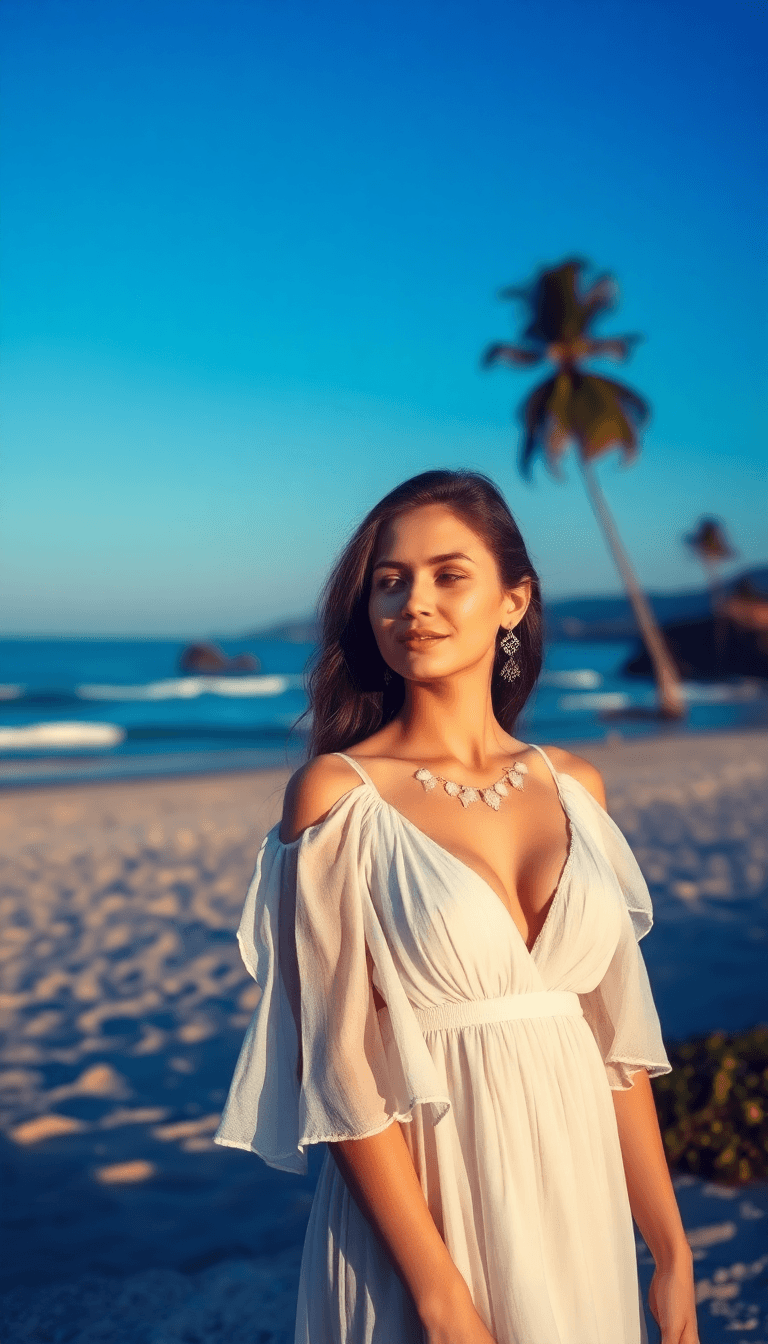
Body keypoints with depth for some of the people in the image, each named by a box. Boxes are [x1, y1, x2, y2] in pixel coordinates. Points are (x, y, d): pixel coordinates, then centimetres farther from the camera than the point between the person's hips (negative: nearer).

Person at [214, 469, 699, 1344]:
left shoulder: (574, 787, 2)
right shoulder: (338, 792, -11)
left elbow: (615, 1028, 5)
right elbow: (340, 1065, -14)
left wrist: (671, 1249, 5)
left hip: (579, 1194, 5)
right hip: (422, 1200, -4)